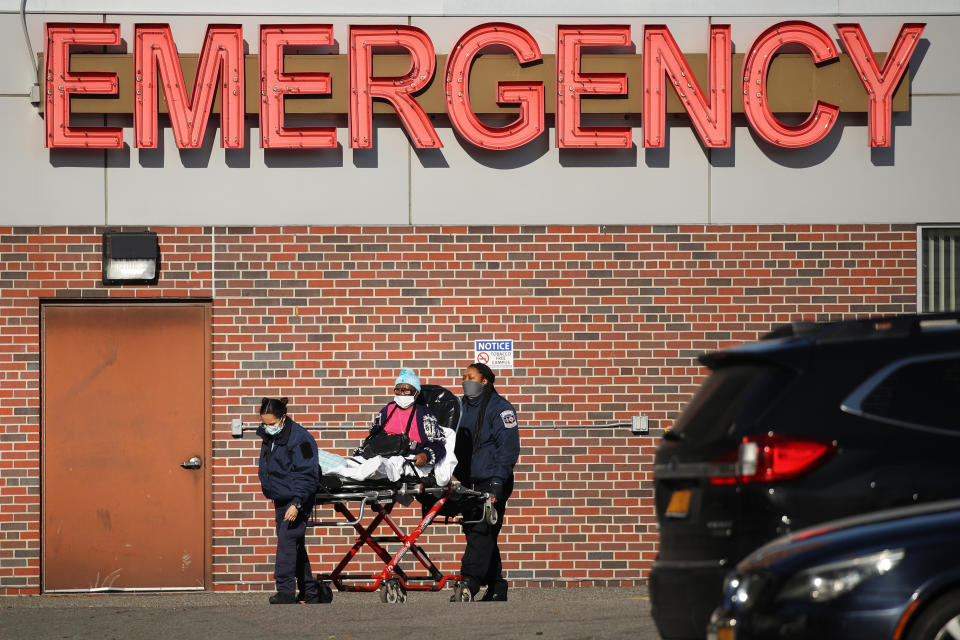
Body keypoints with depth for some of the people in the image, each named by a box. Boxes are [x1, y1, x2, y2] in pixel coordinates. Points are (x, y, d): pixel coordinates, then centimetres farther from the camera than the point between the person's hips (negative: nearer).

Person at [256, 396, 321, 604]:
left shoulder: (299, 439, -18)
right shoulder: (269, 438, 9)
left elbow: (306, 476, -20)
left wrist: (296, 503, -27)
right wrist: (270, 490, 21)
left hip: (297, 502, -9)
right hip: (281, 501, 9)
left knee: (287, 542, -18)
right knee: (296, 546, 12)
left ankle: (286, 591, -22)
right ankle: (309, 592, 19)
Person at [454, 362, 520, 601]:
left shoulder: (499, 407, -6)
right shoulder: (463, 408, 17)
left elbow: (508, 447, -12)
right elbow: (458, 445, 23)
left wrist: (498, 481, -19)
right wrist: (458, 477, 14)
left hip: (491, 483, -8)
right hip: (470, 483, 8)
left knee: (481, 533, -15)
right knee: (477, 534, 6)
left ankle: (468, 583, -21)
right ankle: (496, 588, 11)